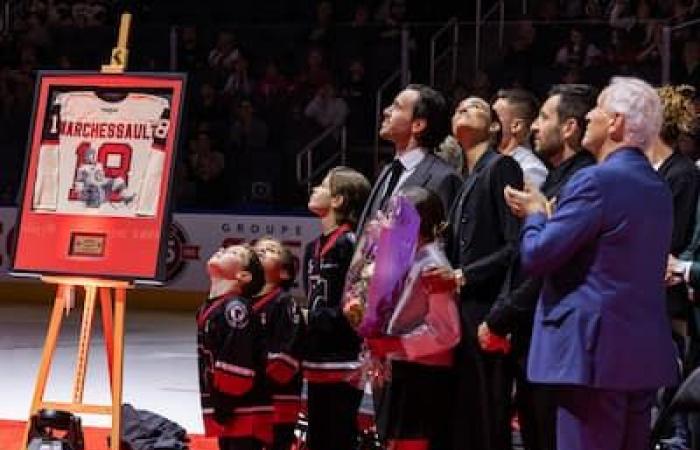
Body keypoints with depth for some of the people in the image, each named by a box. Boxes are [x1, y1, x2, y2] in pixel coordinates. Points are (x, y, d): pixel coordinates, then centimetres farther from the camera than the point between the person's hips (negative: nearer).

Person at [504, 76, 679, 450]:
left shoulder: (596, 181, -13)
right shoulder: (658, 188, 14)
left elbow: (535, 257, -15)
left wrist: (535, 213, 6)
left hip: (596, 352, -9)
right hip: (646, 353, 9)